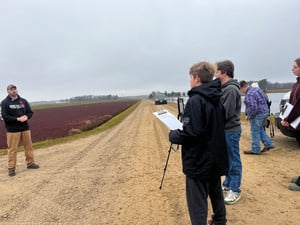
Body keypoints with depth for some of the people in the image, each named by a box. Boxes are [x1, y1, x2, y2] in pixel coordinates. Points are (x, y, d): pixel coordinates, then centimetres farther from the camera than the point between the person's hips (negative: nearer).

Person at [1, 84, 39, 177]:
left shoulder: (23, 101, 9)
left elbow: (30, 112, 10)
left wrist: (26, 117, -12)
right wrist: (17, 119, -19)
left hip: (25, 128, 4)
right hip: (12, 130, -4)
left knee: (28, 146, 10)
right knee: (12, 149, 0)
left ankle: (30, 163, 23)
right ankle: (11, 168, 9)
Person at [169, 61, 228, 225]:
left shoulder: (195, 100, -20)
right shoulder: (217, 99, 6)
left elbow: (191, 133, -25)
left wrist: (173, 136, -7)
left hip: (198, 160, -9)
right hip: (216, 157, 9)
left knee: (197, 201, 2)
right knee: (216, 192, 24)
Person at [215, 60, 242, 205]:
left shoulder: (231, 89, -17)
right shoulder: (224, 88, 12)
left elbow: (226, 112, -22)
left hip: (231, 130, -9)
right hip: (225, 129, 9)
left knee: (233, 160, 2)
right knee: (227, 159, 18)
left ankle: (235, 190, 14)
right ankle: (227, 184, 33)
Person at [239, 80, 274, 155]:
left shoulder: (249, 94, -22)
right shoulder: (257, 89, 10)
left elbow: (253, 107, -30)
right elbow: (265, 100, 20)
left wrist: (249, 116, -14)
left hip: (257, 115, -10)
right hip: (265, 112, 10)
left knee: (255, 132, 2)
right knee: (260, 129, 23)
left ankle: (255, 150, 12)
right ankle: (269, 144, 24)